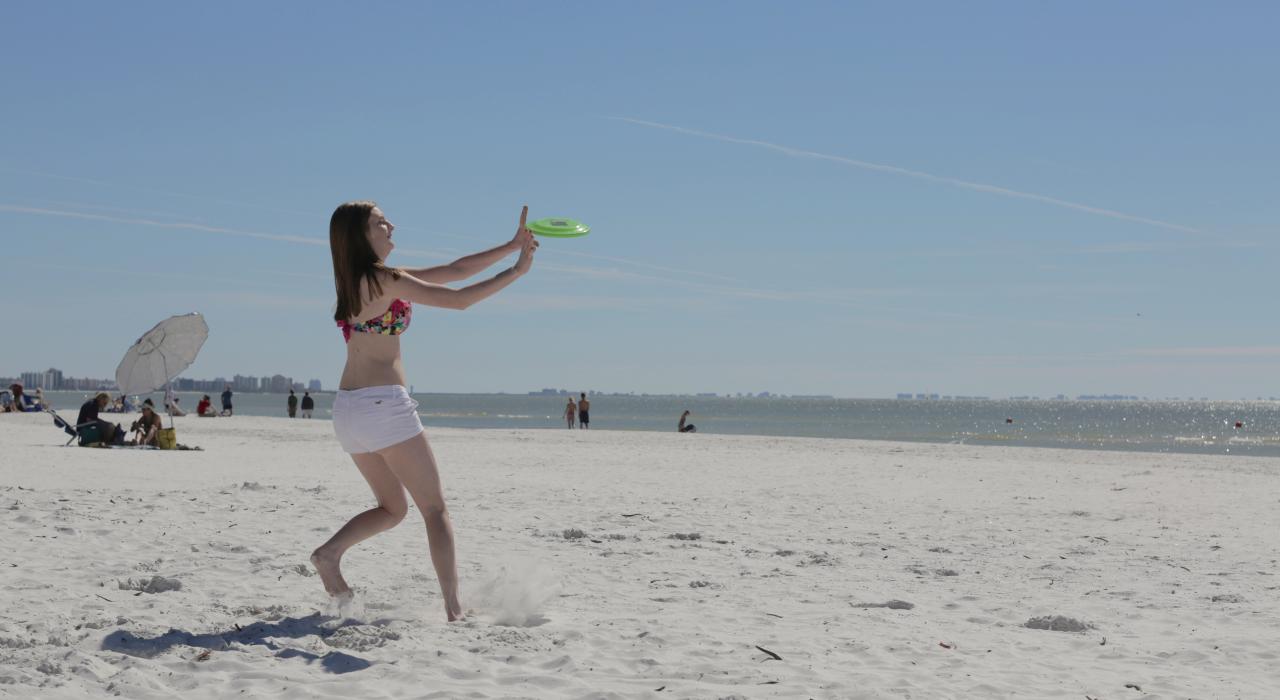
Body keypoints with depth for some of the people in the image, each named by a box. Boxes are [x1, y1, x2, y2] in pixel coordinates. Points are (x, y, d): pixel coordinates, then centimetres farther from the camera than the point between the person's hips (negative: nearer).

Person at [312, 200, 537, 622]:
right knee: (435, 508, -1)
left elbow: (453, 270, 16)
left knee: (392, 508, 20)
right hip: (384, 402, -8)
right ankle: (453, 608, -7)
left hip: (348, 409, 9)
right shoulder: (385, 279, -8)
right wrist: (516, 271, -3)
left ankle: (331, 552, -3)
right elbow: (458, 300, -12)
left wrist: (511, 246, 12)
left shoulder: (364, 280, 18)